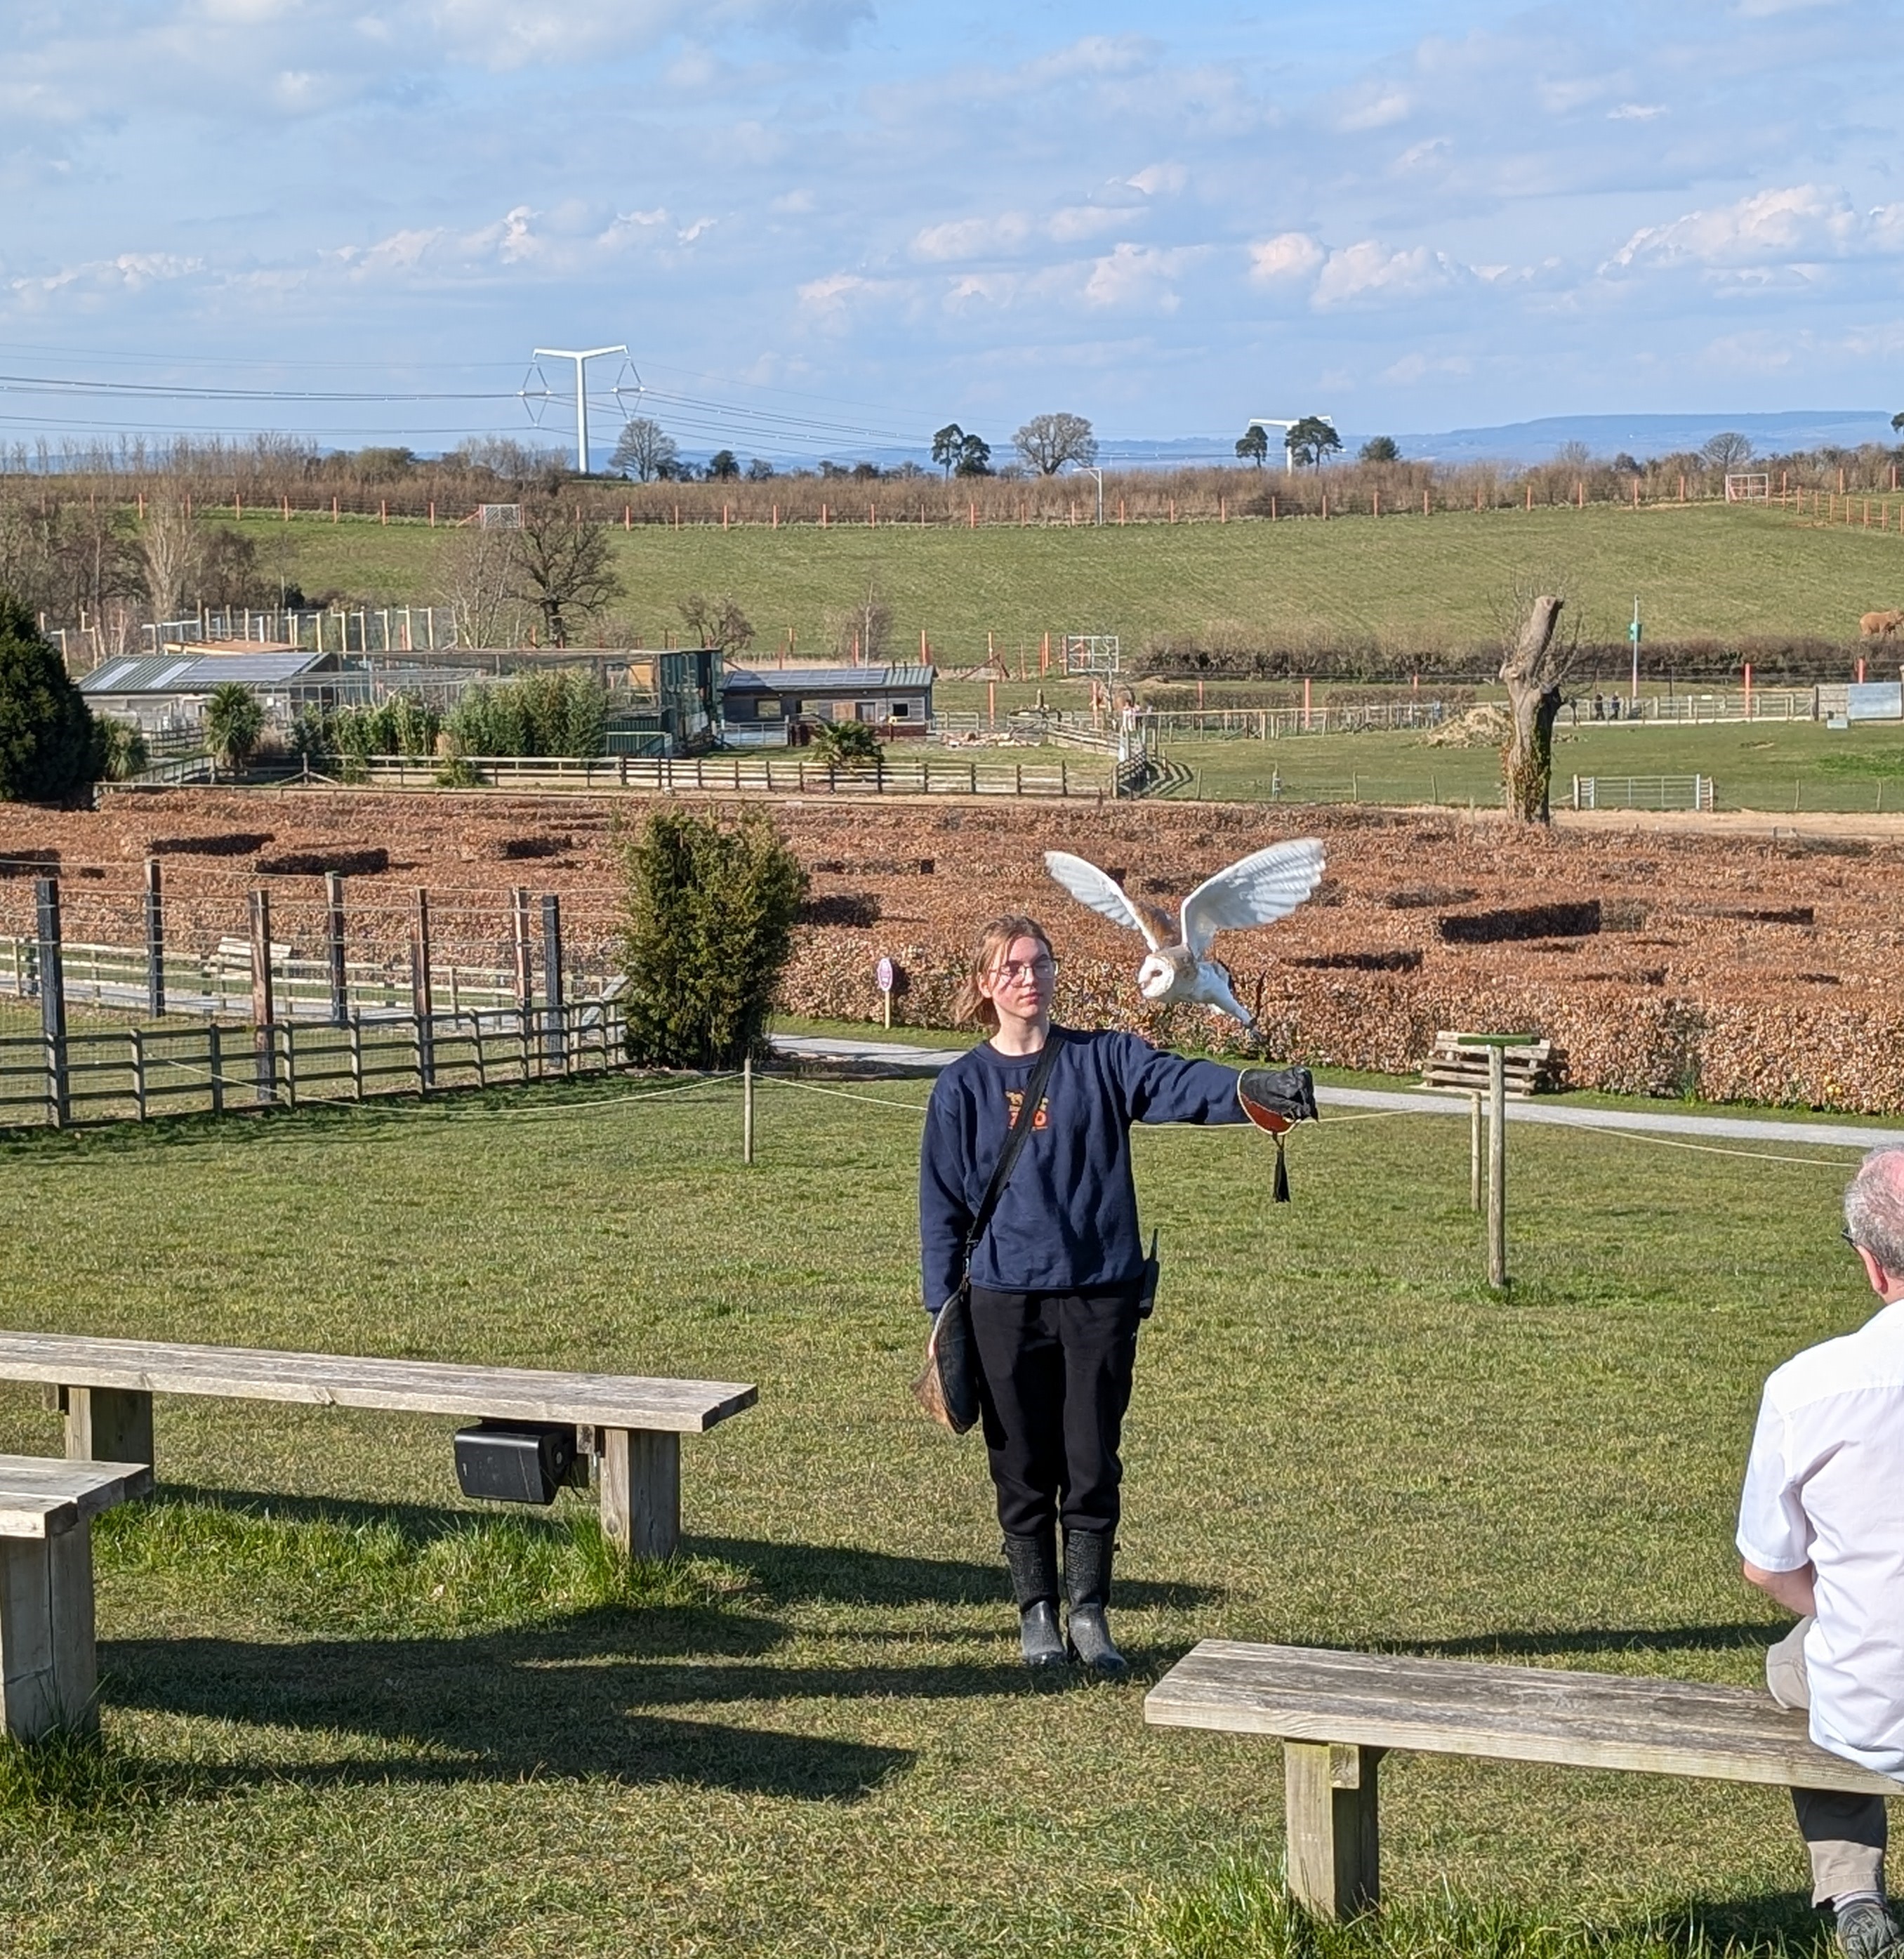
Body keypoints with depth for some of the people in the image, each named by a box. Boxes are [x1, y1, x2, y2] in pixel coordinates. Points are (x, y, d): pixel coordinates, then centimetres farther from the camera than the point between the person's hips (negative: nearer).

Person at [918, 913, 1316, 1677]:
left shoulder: (1104, 1061, 3)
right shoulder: (962, 1087, 3)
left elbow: (1179, 1083, -16)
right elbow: (942, 1206, 6)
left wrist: (1254, 1088, -36)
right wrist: (943, 1312, 2)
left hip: (1101, 1296, 0)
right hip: (1004, 1304, 0)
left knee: (1093, 1465, 3)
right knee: (1023, 1468, 6)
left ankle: (1088, 1614, 15)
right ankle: (1037, 1613, 20)